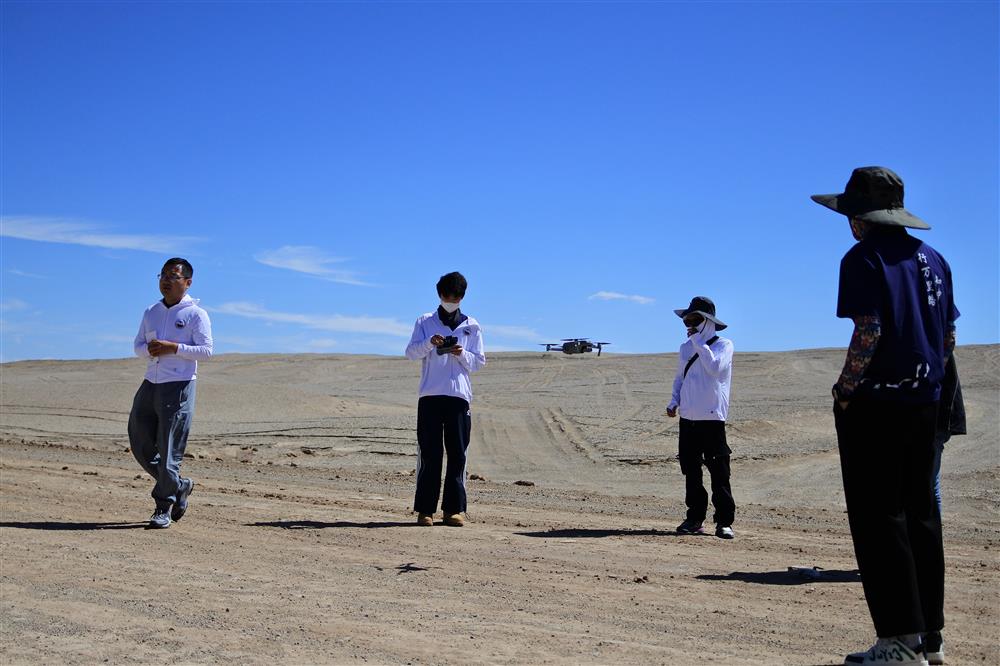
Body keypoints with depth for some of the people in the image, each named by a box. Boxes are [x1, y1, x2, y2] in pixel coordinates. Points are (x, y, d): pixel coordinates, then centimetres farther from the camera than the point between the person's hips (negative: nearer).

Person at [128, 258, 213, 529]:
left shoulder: (196, 314, -4)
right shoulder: (151, 312, 16)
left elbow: (206, 350, -10)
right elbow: (137, 345, 16)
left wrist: (173, 348, -20)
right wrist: (149, 349, -7)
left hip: (179, 387, -7)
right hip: (150, 385, 7)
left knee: (169, 450, -5)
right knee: (140, 444, 9)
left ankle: (164, 507, 6)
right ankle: (178, 487, 27)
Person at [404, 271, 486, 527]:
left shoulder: (472, 326, 15)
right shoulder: (425, 322, 13)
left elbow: (479, 362, 11)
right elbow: (411, 353, 3)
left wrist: (462, 354, -9)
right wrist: (429, 343, -16)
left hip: (460, 396, 1)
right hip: (430, 396, -1)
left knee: (458, 454, -1)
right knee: (429, 453, -3)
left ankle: (454, 508, 2)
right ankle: (425, 509, -1)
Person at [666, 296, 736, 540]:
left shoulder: (723, 345, -2)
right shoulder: (686, 347, 15)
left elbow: (715, 367, -21)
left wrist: (699, 342, -15)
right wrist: (674, 401, 7)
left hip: (713, 418, -6)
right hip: (688, 418, 6)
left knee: (719, 472, -5)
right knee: (691, 470, 8)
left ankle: (724, 521, 0)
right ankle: (695, 518, 16)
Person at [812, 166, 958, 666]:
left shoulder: (864, 258, -8)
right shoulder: (932, 258, 15)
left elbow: (868, 331, -18)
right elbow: (948, 337, 14)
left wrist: (845, 390, -10)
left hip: (876, 403, -8)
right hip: (924, 401, 8)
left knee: (878, 519, -3)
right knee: (920, 515, 13)